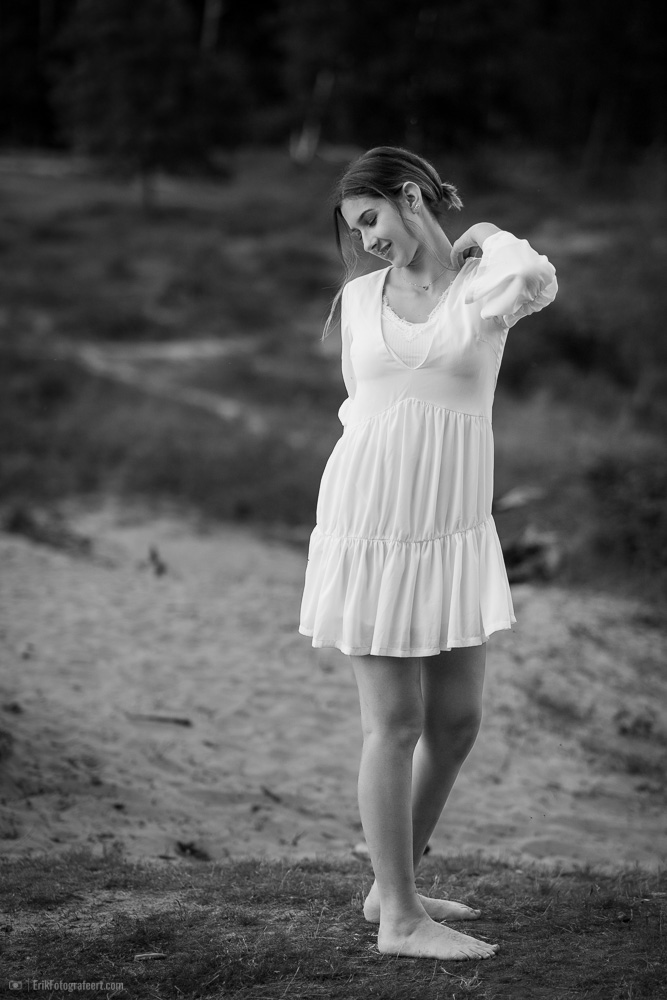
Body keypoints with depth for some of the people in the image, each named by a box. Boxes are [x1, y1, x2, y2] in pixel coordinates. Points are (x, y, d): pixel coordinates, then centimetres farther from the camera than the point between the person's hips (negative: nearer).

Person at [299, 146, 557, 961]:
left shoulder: (485, 279, -2)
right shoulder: (358, 299, 6)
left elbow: (535, 282, -26)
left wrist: (490, 237, -8)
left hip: (455, 529, 1)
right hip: (370, 519, -1)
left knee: (457, 720, 8)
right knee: (395, 725, -2)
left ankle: (391, 885, 27)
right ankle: (400, 919, 6)